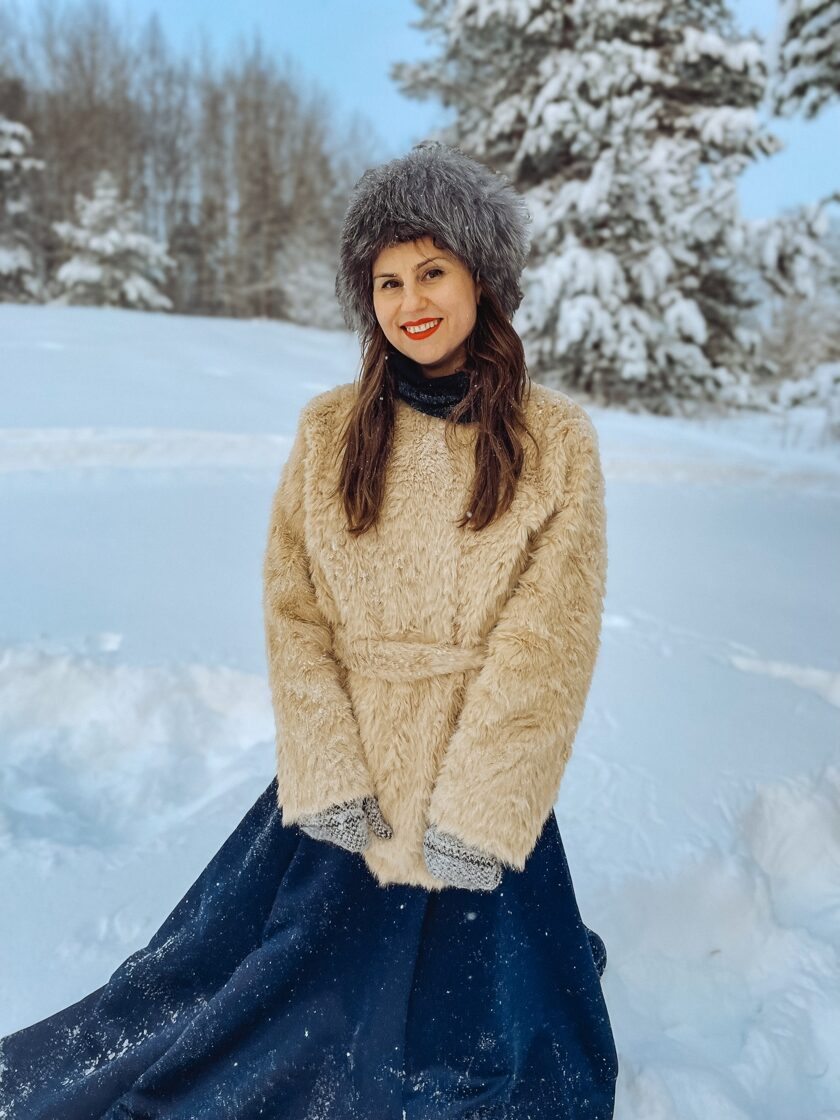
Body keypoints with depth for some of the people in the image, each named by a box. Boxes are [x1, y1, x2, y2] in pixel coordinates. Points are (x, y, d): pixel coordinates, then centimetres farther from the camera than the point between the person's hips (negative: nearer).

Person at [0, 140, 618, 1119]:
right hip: (345, 791, 1)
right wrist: (335, 782, -11)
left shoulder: (555, 439, -5)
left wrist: (469, 820, -12)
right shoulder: (330, 430, 0)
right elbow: (293, 615, -3)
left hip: (485, 795, -1)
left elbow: (544, 645, -10)